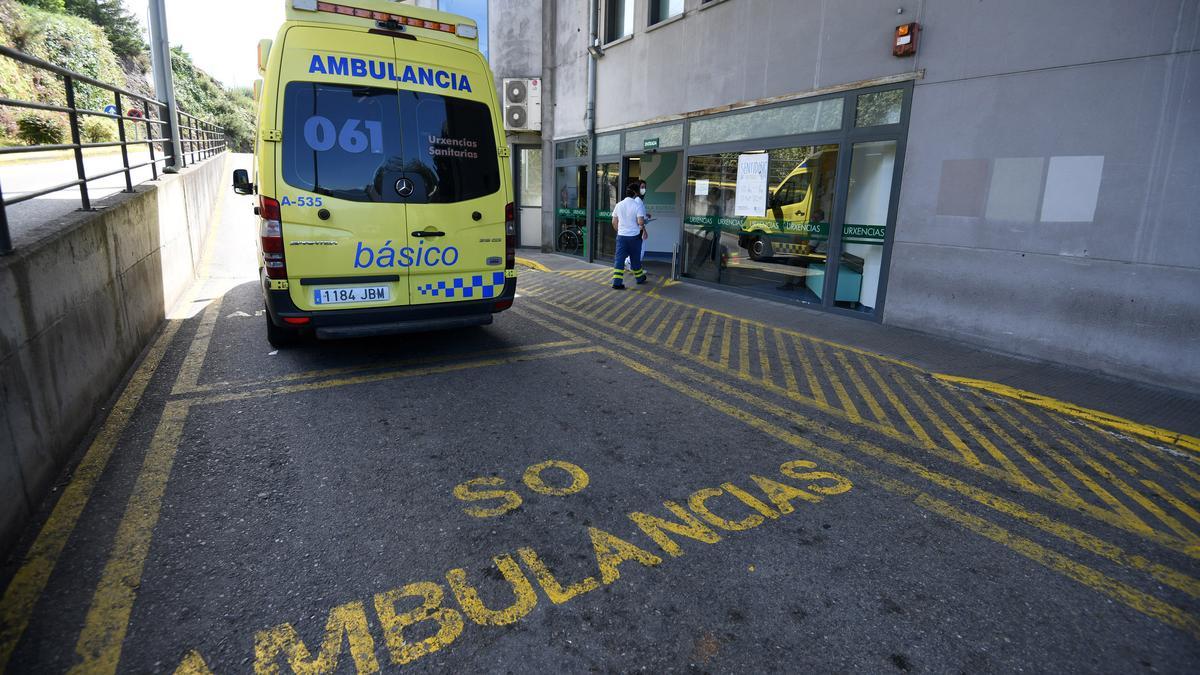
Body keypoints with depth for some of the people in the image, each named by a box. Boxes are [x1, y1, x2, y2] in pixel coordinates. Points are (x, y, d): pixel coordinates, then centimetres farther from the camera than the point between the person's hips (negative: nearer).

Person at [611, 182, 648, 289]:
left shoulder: (619, 205, 3)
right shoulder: (637, 205, -11)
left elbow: (614, 222, 8)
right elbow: (640, 222, -18)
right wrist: (643, 229, 3)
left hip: (621, 236, 3)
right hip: (634, 236, -3)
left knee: (619, 259, 1)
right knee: (635, 258, 13)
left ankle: (617, 282, -8)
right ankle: (639, 278, 30)